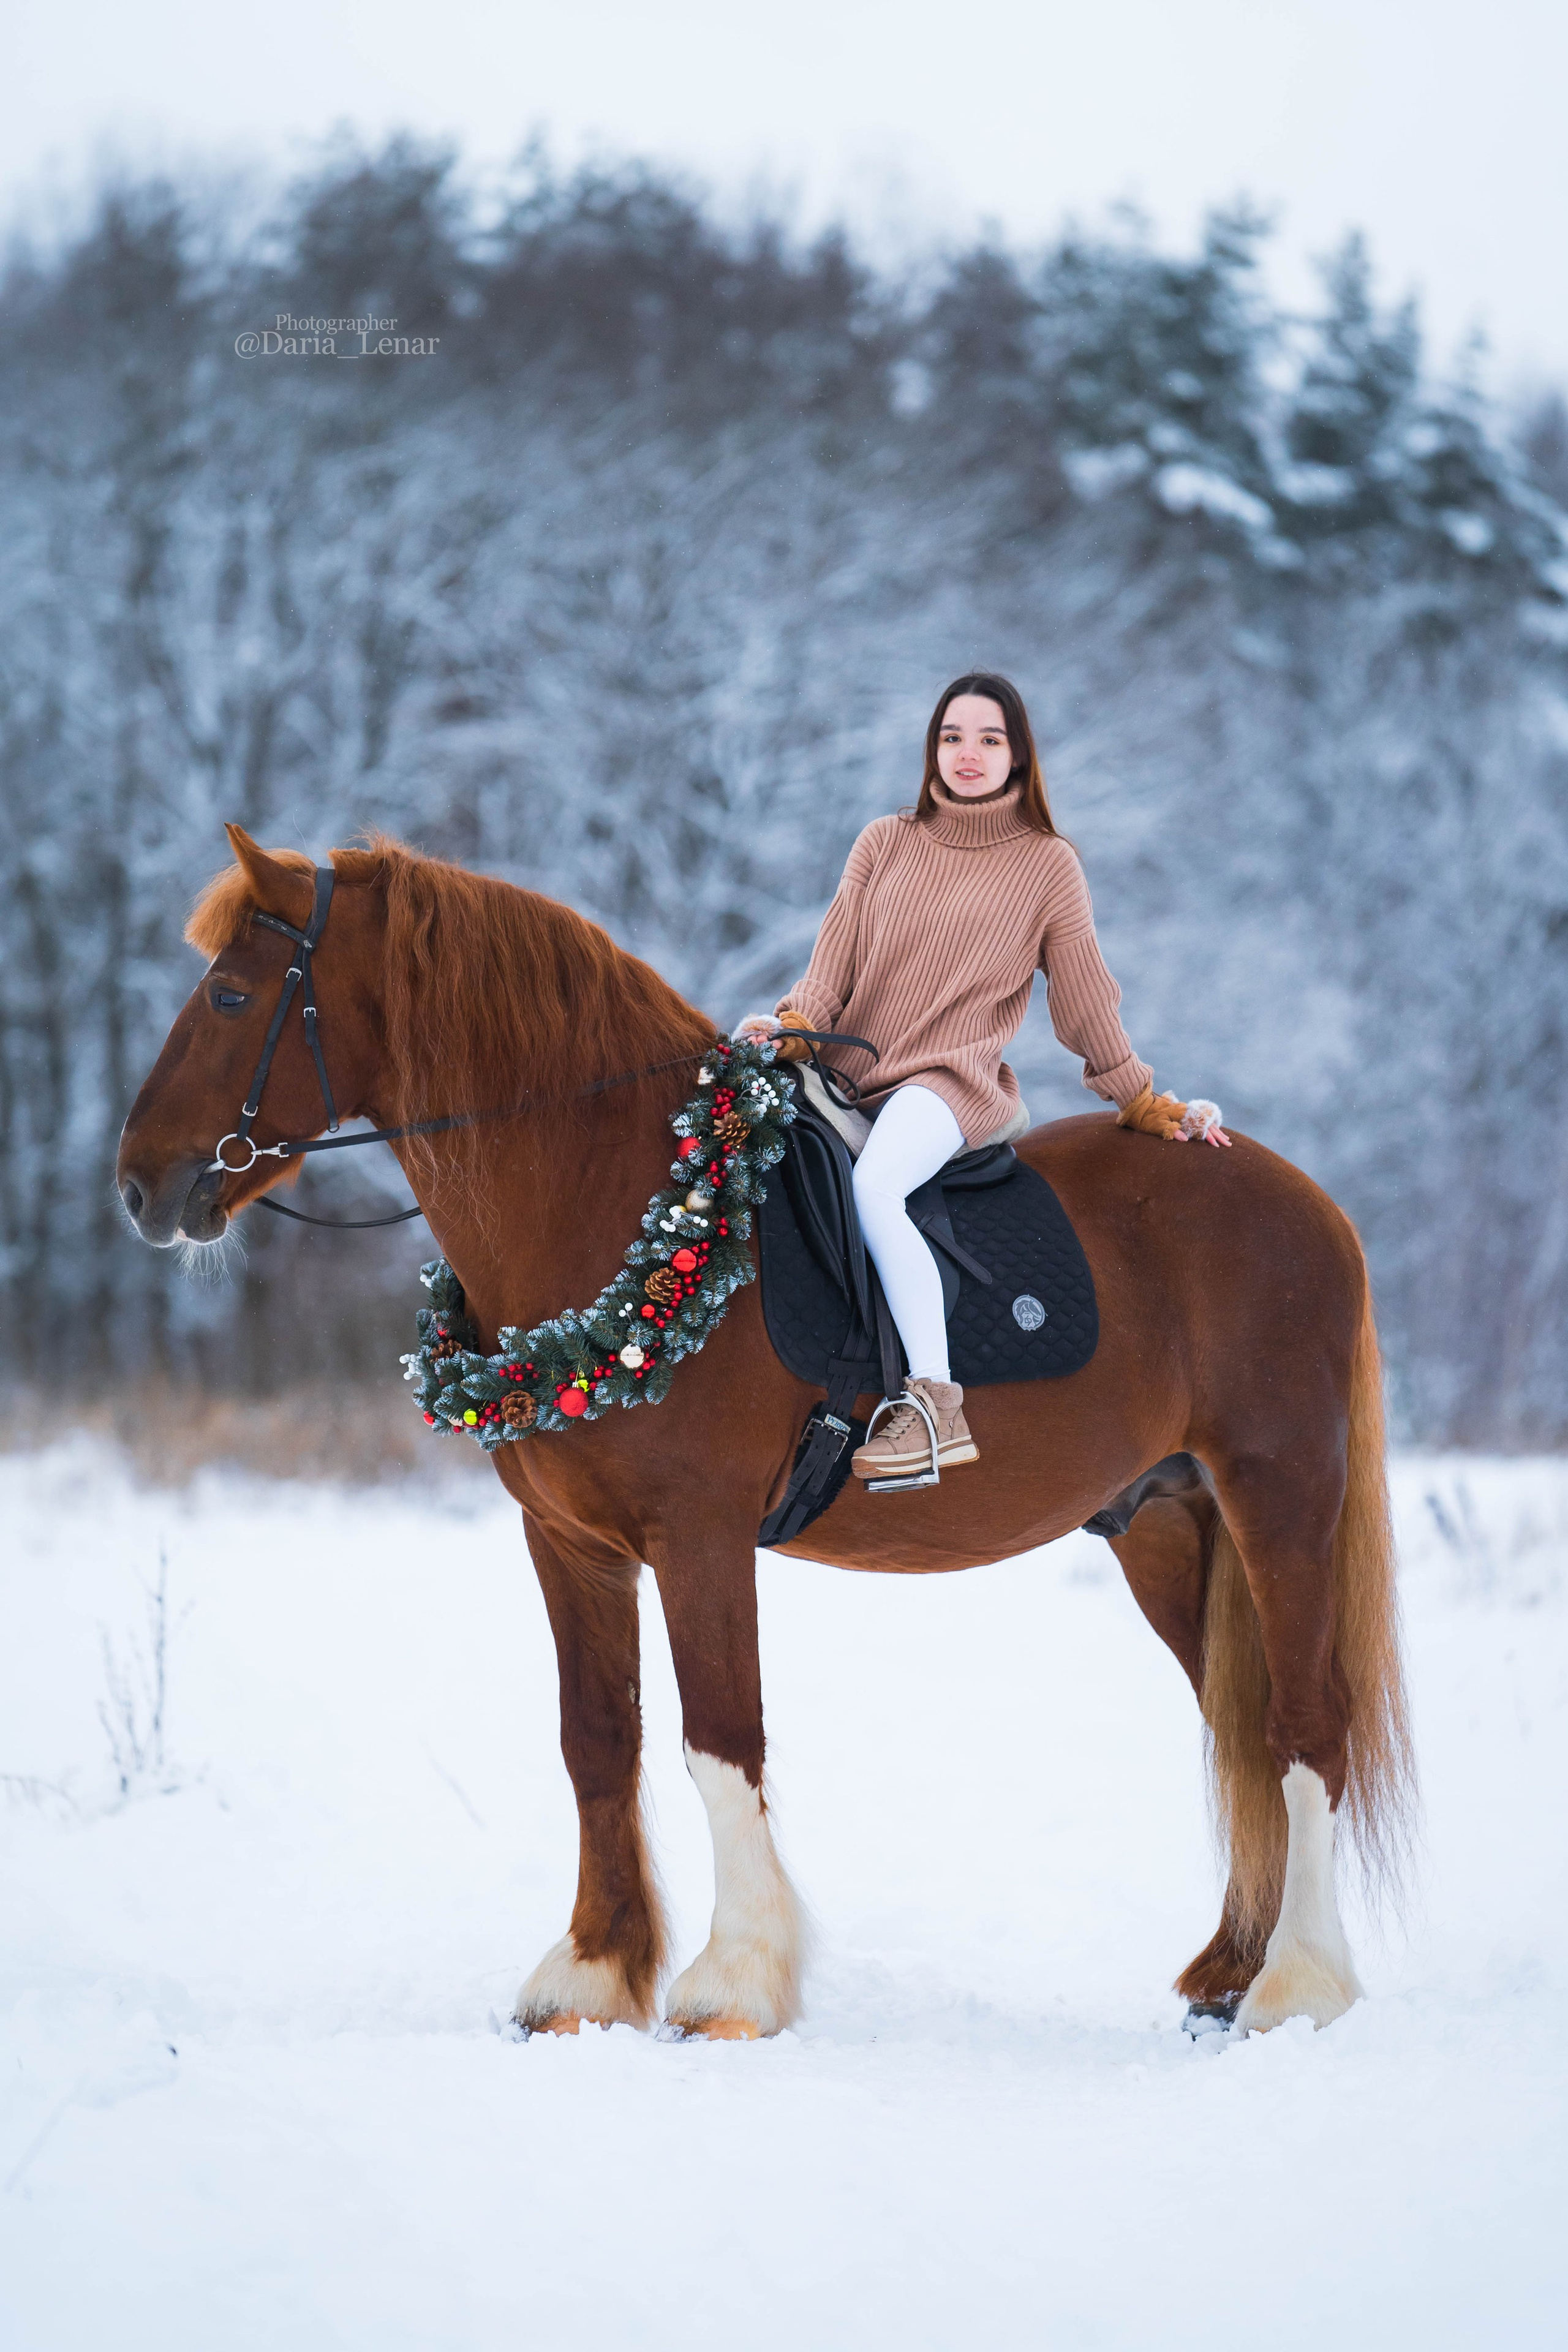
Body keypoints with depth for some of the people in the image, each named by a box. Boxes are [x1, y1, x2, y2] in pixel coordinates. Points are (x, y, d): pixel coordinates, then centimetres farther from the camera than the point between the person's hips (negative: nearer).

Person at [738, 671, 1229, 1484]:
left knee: (873, 1185, -35)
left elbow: (1083, 1003, 12)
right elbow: (834, 963, 11)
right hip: (851, 1073, 5)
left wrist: (1146, 1104, 11)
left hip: (954, 1081, -5)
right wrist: (791, 1026, -8)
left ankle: (936, 1404, -37)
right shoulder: (884, 845, 16)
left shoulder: (1048, 865, 8)